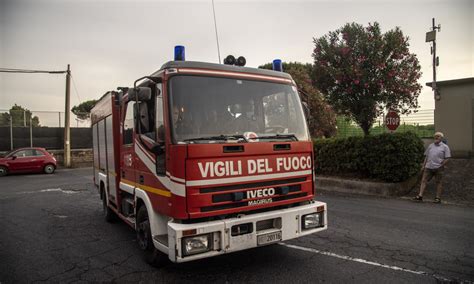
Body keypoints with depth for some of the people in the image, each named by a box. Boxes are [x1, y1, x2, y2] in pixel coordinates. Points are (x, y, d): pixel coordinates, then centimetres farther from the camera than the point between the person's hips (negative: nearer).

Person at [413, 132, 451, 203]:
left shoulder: (445, 147, 2)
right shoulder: (431, 145, 15)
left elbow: (447, 158, -3)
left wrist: (441, 165, -13)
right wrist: (423, 165, 11)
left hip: (438, 168, -4)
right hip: (428, 167, 4)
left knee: (438, 182, 4)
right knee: (424, 180, -5)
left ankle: (438, 198, 11)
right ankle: (420, 196, -8)